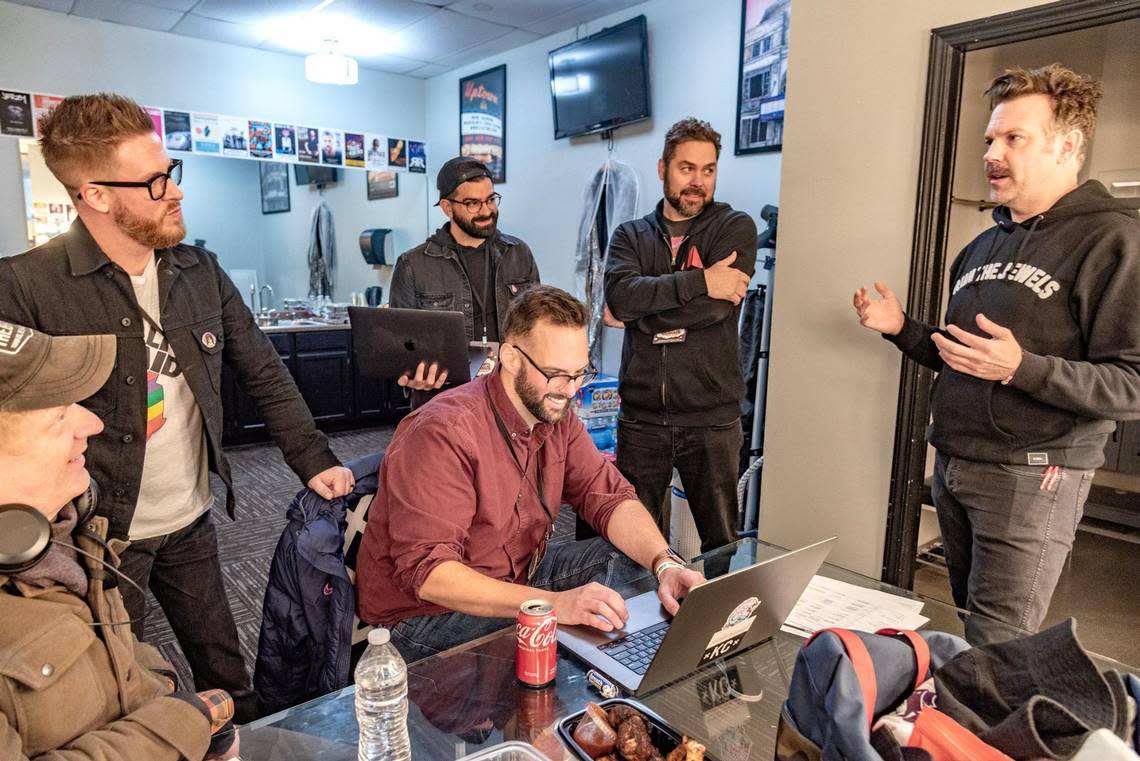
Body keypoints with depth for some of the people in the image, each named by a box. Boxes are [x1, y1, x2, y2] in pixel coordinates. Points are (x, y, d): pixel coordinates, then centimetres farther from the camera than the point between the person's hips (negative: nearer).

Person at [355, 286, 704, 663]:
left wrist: (665, 564, -23)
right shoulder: (444, 433, -28)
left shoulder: (555, 414, -1)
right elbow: (426, 572, -32)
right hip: (426, 610, -7)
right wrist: (553, 604, -40)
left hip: (520, 575, 8)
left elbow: (609, 497, -4)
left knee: (633, 554, -5)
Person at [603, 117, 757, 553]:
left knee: (724, 545, 9)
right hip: (640, 418, 2)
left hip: (712, 418, -2)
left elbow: (714, 307, -15)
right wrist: (699, 281, -19)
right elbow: (620, 297, -13)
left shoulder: (735, 229, 1)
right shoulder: (630, 235, 8)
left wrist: (644, 307, -6)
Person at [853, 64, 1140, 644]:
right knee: (968, 627, 17)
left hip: (1030, 476, -7)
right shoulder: (984, 245, 16)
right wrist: (901, 330, 7)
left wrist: (1022, 368, -28)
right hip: (953, 465, 7)